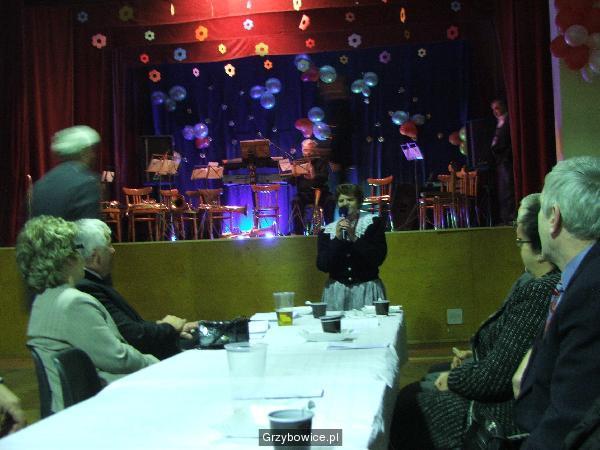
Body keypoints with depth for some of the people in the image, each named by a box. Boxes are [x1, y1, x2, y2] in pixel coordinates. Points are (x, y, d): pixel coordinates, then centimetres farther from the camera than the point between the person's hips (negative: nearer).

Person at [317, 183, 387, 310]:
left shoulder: (373, 223, 3)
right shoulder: (328, 230, 5)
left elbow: (378, 258, -6)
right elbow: (322, 266, -3)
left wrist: (354, 237, -13)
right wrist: (337, 238, -11)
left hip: (367, 290, -1)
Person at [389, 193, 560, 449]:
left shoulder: (535, 293, -28)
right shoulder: (552, 284, 2)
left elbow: (495, 377, -26)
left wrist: (453, 379, -9)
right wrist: (475, 356, 7)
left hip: (506, 413, -9)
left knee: (404, 409, 4)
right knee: (414, 393, 19)